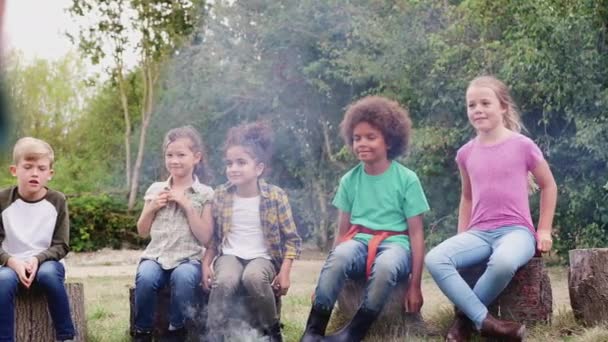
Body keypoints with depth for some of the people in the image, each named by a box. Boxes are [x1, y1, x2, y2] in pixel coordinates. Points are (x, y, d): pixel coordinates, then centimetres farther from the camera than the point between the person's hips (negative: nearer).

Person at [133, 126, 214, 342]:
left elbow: (205, 237, -5)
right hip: (156, 256, 2)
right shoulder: (156, 189, 12)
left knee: (183, 277, -37)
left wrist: (187, 205, -12)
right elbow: (142, 232, 16)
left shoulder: (204, 194, 2)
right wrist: (152, 208, -2)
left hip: (188, 258, -2)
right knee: (145, 277, -32)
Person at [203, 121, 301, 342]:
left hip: (263, 257, -2)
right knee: (223, 282, -34)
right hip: (230, 256, 2)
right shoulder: (221, 197, 2)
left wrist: (284, 271, -11)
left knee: (253, 277, -37)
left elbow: (291, 239, 0)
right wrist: (206, 264, -1)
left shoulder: (276, 196, -5)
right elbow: (213, 237, 13)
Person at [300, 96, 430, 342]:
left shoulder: (407, 179, -2)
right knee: (340, 256, -35)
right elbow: (342, 231, 9)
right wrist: (331, 277, 1)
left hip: (394, 242, -2)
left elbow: (416, 233, -1)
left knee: (386, 265, -39)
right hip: (360, 240, 2)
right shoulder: (349, 180, 7)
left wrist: (415, 285, -5)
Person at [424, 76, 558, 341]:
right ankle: (485, 321, -25)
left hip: (516, 230, -4)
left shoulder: (523, 145, -2)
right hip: (479, 233, 4)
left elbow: (548, 185, 10)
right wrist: (461, 237, 17)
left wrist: (544, 231, 7)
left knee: (503, 262, -41)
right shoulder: (466, 153, 9)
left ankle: (465, 316, -16)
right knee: (434, 260, -27)